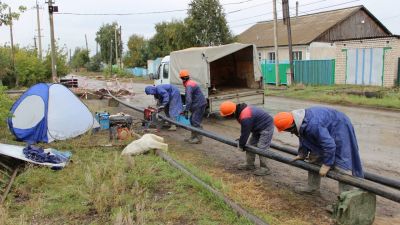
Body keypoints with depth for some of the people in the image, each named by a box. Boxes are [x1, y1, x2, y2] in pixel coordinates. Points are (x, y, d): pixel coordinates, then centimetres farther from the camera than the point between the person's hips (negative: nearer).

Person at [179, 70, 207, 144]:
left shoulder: (189, 85, -16)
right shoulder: (190, 83, 19)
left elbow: (189, 99, -27)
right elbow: (188, 98, 29)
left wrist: (186, 111, -29)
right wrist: (186, 109, 35)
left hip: (199, 104, -11)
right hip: (197, 105, 11)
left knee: (196, 121, -10)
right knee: (192, 120, 14)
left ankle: (199, 138, -6)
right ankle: (193, 137, 21)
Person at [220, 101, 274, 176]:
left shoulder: (245, 118, -34)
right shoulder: (240, 109, -2)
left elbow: (245, 132, -23)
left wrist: (241, 146, -9)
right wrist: (241, 137, 20)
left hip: (266, 127, -10)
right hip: (259, 128, 11)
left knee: (261, 147, -11)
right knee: (251, 144, 12)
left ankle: (264, 168, -1)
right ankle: (249, 164, 22)